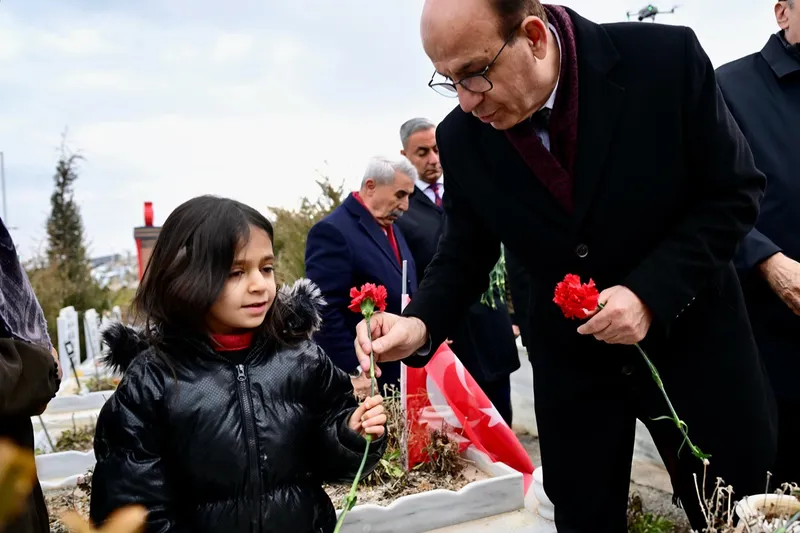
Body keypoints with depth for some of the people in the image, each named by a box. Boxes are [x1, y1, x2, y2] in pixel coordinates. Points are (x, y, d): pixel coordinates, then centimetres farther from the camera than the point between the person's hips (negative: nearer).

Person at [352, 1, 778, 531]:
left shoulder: (665, 57, -19)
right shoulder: (460, 139, -10)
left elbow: (736, 190, -11)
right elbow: (465, 254, 1)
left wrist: (652, 292, -22)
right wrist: (421, 323, -19)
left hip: (689, 335, -1)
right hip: (571, 362, 2)